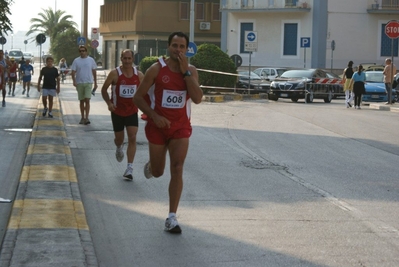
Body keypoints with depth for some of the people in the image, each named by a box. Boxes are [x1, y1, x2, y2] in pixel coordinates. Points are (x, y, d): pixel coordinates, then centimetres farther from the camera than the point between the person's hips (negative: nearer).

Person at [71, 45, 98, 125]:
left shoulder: (91, 60, 3)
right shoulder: (76, 61, 3)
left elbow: (94, 72, 10)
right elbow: (73, 72, 1)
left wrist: (95, 83, 9)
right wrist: (74, 81, -15)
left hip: (88, 83, -1)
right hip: (79, 83, 2)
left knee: (87, 100, -12)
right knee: (81, 101, 9)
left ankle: (86, 118, -14)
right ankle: (82, 118, 17)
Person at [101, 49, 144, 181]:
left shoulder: (139, 75, -3)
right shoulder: (115, 74, -10)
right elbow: (104, 89, -2)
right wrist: (109, 103, -17)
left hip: (132, 111, 1)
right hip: (117, 111, -1)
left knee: (132, 138, -11)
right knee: (119, 138, 11)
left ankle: (130, 168, -8)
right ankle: (119, 148, 50)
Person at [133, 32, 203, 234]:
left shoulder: (191, 71, -3)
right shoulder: (156, 69, -9)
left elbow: (197, 98, -18)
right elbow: (138, 97, -7)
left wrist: (185, 72, -20)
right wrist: (154, 116, -18)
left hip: (181, 127, 1)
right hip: (158, 126, -1)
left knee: (177, 169, -11)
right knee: (157, 172, 11)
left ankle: (172, 218, -7)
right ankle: (150, 165, 51)